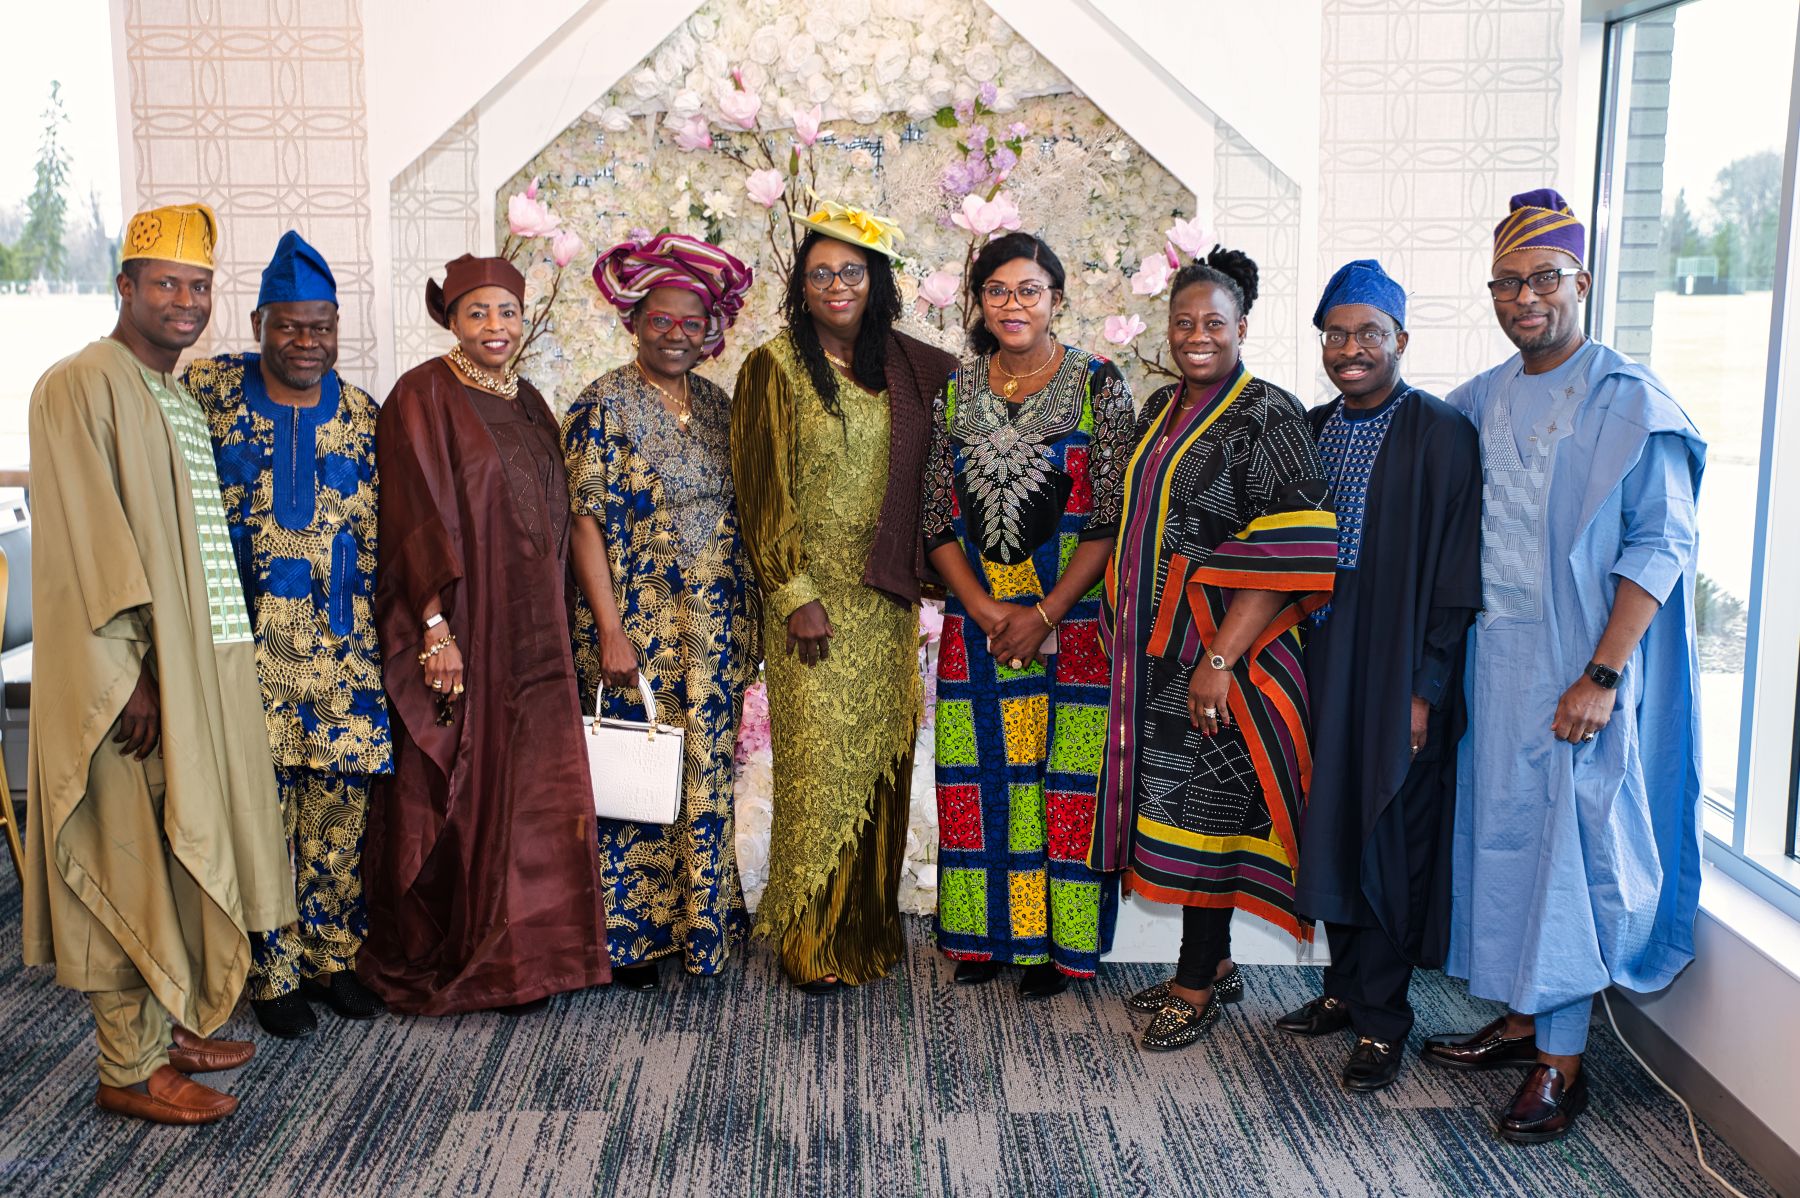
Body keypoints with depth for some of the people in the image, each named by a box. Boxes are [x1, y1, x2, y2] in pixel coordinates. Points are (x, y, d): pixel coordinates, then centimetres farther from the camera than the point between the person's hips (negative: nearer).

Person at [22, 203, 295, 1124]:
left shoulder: (181, 401, 16)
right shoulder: (82, 385, -11)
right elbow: (86, 543, -18)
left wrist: (200, 664, 14)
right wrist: (128, 669, -22)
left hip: (196, 668, 9)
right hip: (129, 678, -9)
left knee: (179, 850, 15)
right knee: (133, 860, -1)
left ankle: (170, 1025, 27)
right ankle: (128, 1069, 9)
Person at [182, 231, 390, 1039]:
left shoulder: (363, 418, 7)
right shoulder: (210, 392, 0)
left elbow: (385, 535, 10)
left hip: (343, 651, 2)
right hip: (246, 646, -2)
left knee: (339, 807, 5)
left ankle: (334, 956, 22)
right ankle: (273, 973, 16)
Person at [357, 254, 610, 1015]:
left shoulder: (528, 404, 15)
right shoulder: (423, 396, -6)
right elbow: (417, 519, -13)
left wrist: (555, 631, 13)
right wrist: (436, 626, -19)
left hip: (531, 639, 6)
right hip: (457, 630, -6)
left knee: (525, 795, 7)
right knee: (453, 796, 0)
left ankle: (514, 958, 17)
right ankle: (432, 961, 14)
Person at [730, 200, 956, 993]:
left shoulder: (906, 368, 10)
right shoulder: (775, 369, -3)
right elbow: (763, 491, -7)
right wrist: (797, 594, -12)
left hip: (887, 598, 5)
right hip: (813, 591, -4)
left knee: (880, 755, 8)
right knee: (819, 757, -4)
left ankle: (870, 922, 21)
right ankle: (812, 939, 8)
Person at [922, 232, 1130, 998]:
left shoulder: (1099, 387, -3)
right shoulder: (954, 393, 7)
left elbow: (1112, 520, -8)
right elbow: (937, 521, 5)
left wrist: (1045, 614, -14)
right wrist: (987, 610, -8)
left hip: (1073, 618, -3)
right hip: (977, 622, 3)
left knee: (1066, 777, 1)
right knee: (978, 776, 8)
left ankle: (1058, 941, 14)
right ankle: (984, 934, 22)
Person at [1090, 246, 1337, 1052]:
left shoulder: (1268, 417, -12)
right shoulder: (1162, 410, 13)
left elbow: (1286, 555, -19)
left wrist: (1218, 659, -23)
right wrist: (1130, 635, 16)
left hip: (1220, 650, -7)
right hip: (1157, 649, 8)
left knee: (1205, 804, -1)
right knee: (1173, 798, 12)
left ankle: (1197, 988, 13)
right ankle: (1213, 963, 27)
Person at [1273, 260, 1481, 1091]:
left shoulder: (1441, 434, -8)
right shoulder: (1311, 430, 10)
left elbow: (1456, 572, -11)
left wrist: (1427, 686, -15)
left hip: (1396, 670, -6)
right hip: (1319, 659, 6)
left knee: (1387, 834, 1)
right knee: (1328, 826, 12)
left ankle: (1381, 1019, 12)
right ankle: (1345, 987, 27)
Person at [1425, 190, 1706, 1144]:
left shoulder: (1630, 403, -9)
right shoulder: (1483, 399, 8)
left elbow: (1661, 547, -13)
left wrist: (1601, 675, -19)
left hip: (1577, 672, -6)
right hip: (1493, 660, 6)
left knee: (1569, 843, 0)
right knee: (1501, 832, 12)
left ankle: (1560, 1063, 11)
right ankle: (1519, 1020, 28)